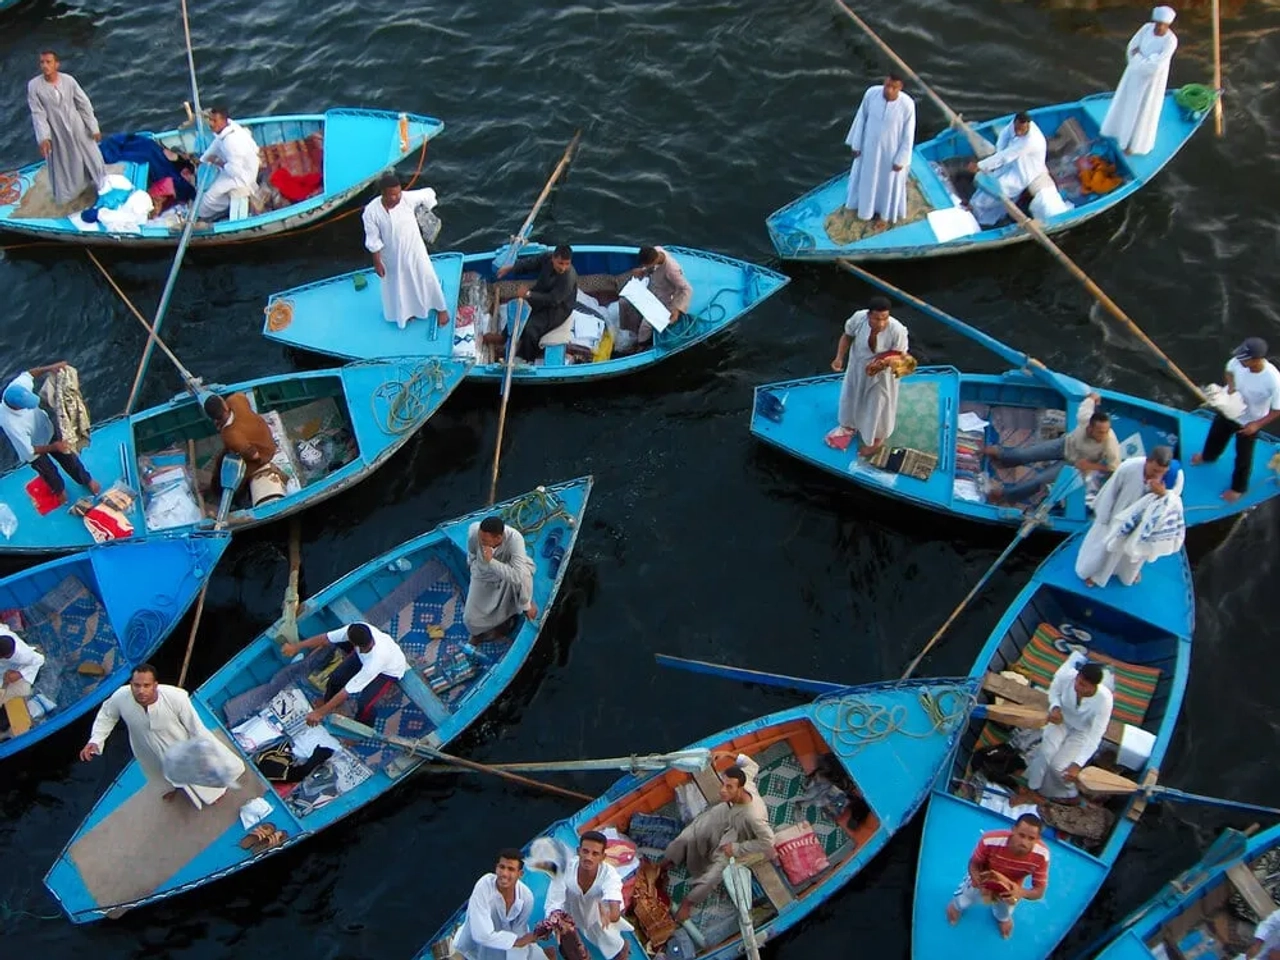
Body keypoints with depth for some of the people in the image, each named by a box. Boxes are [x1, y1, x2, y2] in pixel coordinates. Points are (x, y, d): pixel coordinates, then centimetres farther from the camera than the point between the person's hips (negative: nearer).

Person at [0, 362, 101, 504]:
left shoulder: (16, 387, -34)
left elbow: (29, 374, -9)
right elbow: (28, 451, -34)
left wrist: (49, 368, -25)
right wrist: (53, 447, -40)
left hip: (47, 430, 4)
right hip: (33, 450, -4)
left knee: (68, 457, 25)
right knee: (49, 472, 25)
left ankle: (86, 480, 54)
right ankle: (59, 489, 59)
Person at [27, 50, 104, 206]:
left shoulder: (68, 80, -14)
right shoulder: (34, 85, -17)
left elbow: (84, 104, -6)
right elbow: (38, 114, -15)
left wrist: (94, 128, -4)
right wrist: (43, 138, -24)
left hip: (76, 127, 1)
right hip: (56, 133, -1)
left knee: (90, 156, 16)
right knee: (62, 164, 15)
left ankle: (99, 185, 42)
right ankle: (67, 192, 39)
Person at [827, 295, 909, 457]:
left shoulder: (897, 330, -36)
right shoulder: (858, 318, -29)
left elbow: (901, 355, -20)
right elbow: (847, 336, -9)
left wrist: (885, 362, -40)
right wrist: (839, 358, -20)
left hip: (881, 374, -3)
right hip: (857, 367, 3)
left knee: (878, 405, 19)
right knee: (851, 396, 27)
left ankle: (876, 438, 49)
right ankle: (849, 426, 60)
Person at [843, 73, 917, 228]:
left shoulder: (907, 104, -29)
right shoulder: (871, 93, -22)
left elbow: (908, 134, -17)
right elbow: (861, 117, -7)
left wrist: (901, 159, -10)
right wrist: (856, 144, 1)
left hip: (891, 150, -3)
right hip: (870, 145, 3)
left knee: (888, 182, 21)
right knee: (866, 177, 26)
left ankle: (885, 214, 47)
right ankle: (866, 206, 55)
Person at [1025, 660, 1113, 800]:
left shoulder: (1104, 700, -37)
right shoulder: (1067, 676, -32)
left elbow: (1095, 736, -32)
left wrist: (1078, 764, -39)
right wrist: (1055, 707, -28)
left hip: (1083, 732, -2)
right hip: (1061, 720, 2)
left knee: (1058, 766, -15)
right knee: (1046, 753, -22)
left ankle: (1066, 793, 19)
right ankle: (1032, 788, 3)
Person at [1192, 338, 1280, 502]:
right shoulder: (1238, 361, -27)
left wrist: (1257, 424, -27)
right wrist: (1231, 385, -18)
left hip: (1248, 422, -5)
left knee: (1243, 457, 17)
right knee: (1216, 435, 33)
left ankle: (1238, 488, 45)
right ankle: (1208, 456, 68)